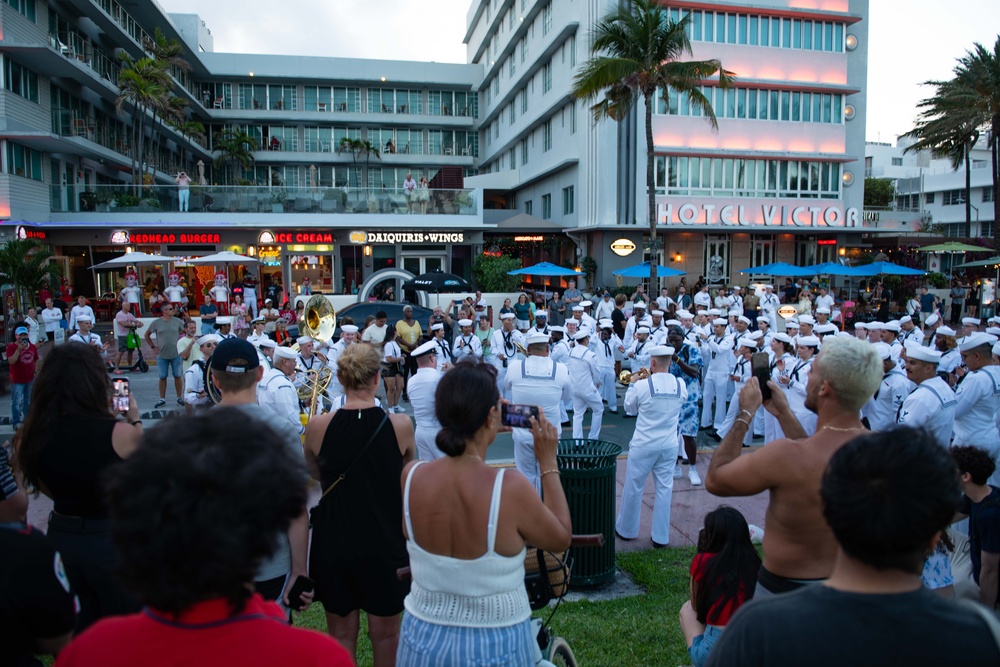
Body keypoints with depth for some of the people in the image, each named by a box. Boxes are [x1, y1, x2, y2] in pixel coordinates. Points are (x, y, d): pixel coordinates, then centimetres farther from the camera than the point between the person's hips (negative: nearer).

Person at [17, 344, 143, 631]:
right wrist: (134, 422, 5)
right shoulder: (119, 432, -23)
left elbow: (49, 489, 8)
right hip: (111, 540, -5)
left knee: (78, 628, 25)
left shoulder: (37, 433, -8)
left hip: (60, 538, 5)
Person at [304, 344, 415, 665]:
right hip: (385, 542, 0)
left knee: (341, 635, 18)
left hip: (334, 542, 1)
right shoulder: (400, 425, -15)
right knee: (386, 633, 18)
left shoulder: (318, 426, -13)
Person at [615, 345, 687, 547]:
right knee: (664, 489, 12)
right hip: (669, 447, 3)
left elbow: (629, 407, 1)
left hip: (643, 446, -3)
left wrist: (633, 383, 13)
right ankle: (661, 537, 19)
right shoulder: (681, 385, -6)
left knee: (633, 488, 12)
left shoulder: (642, 385, -16)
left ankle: (626, 529, 28)